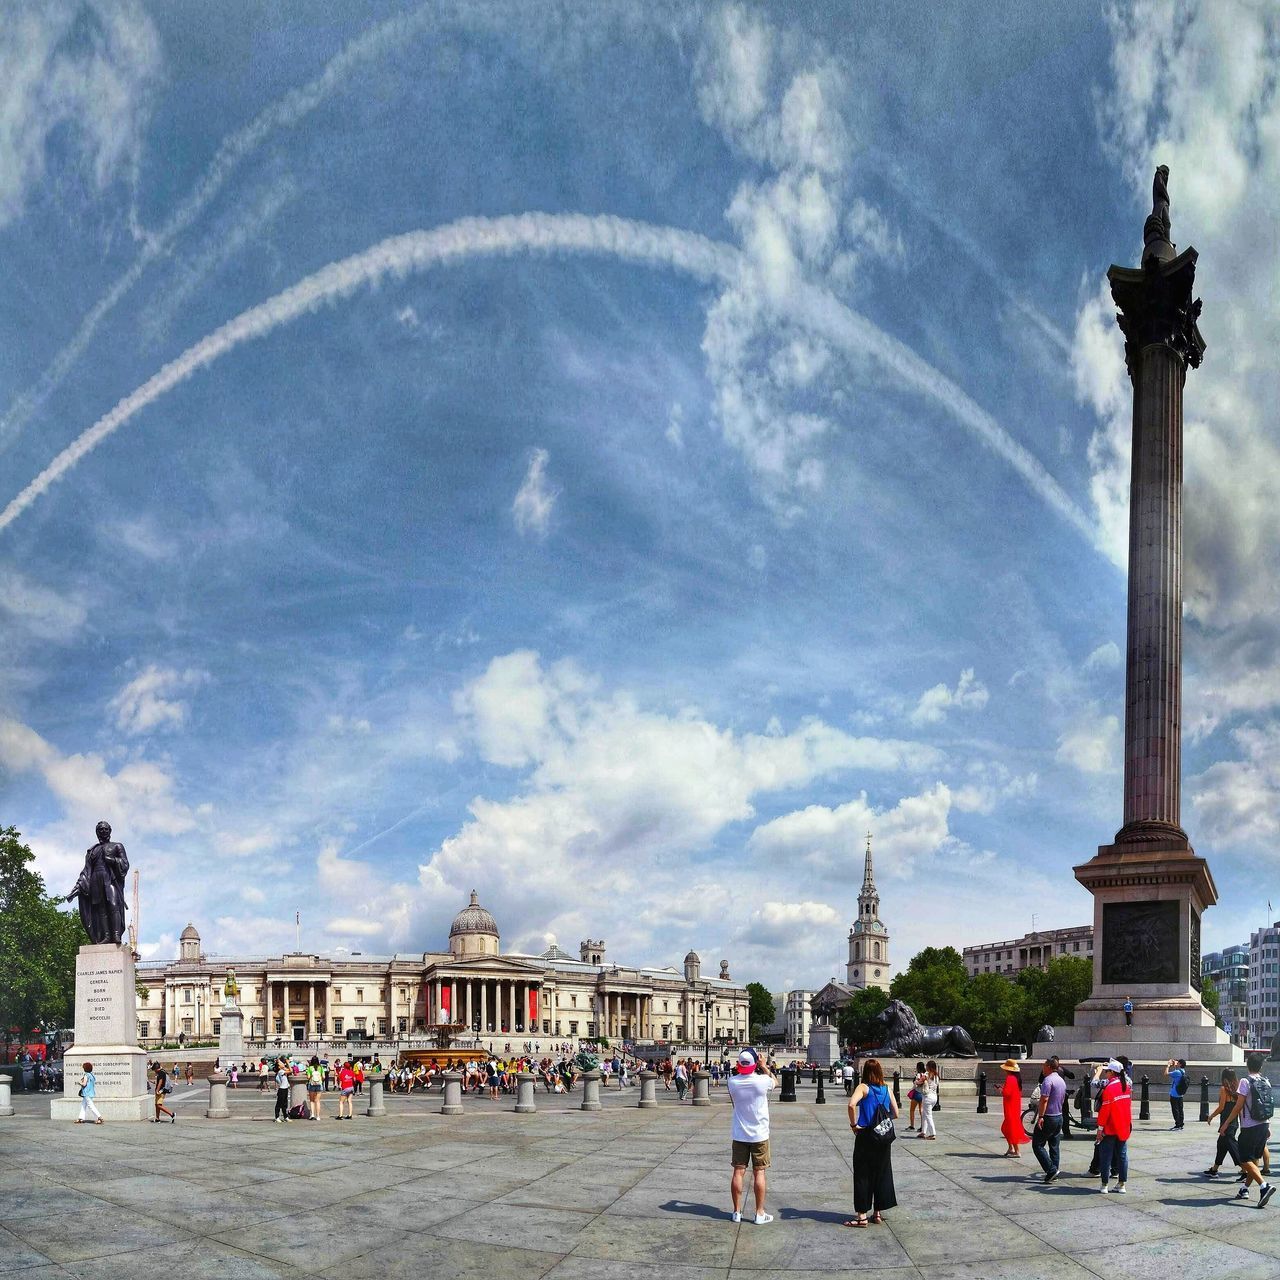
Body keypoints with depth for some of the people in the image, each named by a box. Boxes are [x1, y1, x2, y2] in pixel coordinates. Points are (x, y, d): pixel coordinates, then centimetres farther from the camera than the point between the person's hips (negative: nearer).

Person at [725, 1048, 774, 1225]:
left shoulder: (732, 1082, -9)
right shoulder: (762, 1081, -16)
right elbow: (774, 1081, 9)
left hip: (739, 1135, 2)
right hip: (759, 1135, -2)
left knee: (738, 1172, 7)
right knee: (759, 1172, 5)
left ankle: (737, 1212, 13)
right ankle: (760, 1213, 9)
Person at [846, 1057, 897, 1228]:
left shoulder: (863, 1087, -8)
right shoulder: (887, 1089, 4)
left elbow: (852, 1104, -26)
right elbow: (895, 1114, 4)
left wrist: (854, 1124, -15)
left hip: (865, 1136, -4)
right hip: (884, 1137, 4)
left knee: (862, 1174, 4)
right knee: (882, 1173, 14)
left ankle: (862, 1215, 4)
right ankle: (878, 1213, 20)